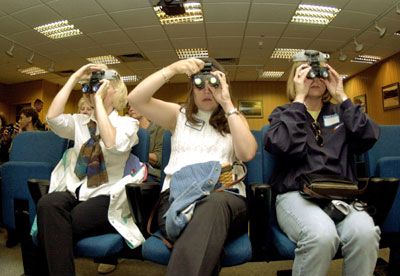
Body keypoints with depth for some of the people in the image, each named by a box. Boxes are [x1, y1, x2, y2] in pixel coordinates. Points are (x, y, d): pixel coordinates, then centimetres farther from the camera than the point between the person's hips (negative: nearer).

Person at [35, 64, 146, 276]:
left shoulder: (127, 123, 2)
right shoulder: (79, 121, 15)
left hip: (104, 197, -4)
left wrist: (99, 99, -16)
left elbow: (112, 145, -21)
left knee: (52, 227, -28)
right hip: (73, 191, 4)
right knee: (47, 204, -30)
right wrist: (74, 78, 1)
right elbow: (53, 117, -5)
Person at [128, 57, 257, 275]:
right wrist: (172, 69, -2)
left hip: (225, 195, 2)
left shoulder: (234, 118, 20)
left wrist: (227, 104, 0)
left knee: (214, 205, -39)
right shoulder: (178, 115, 19)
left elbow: (247, 153, -2)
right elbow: (135, 99, 5)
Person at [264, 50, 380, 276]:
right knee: (322, 235, -34)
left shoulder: (339, 112, 20)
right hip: (296, 193, -3)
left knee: (365, 233, -30)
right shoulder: (283, 113, 11)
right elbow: (286, 148, -12)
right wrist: (299, 99, -5)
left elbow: (368, 139, 0)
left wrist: (342, 97, 4)